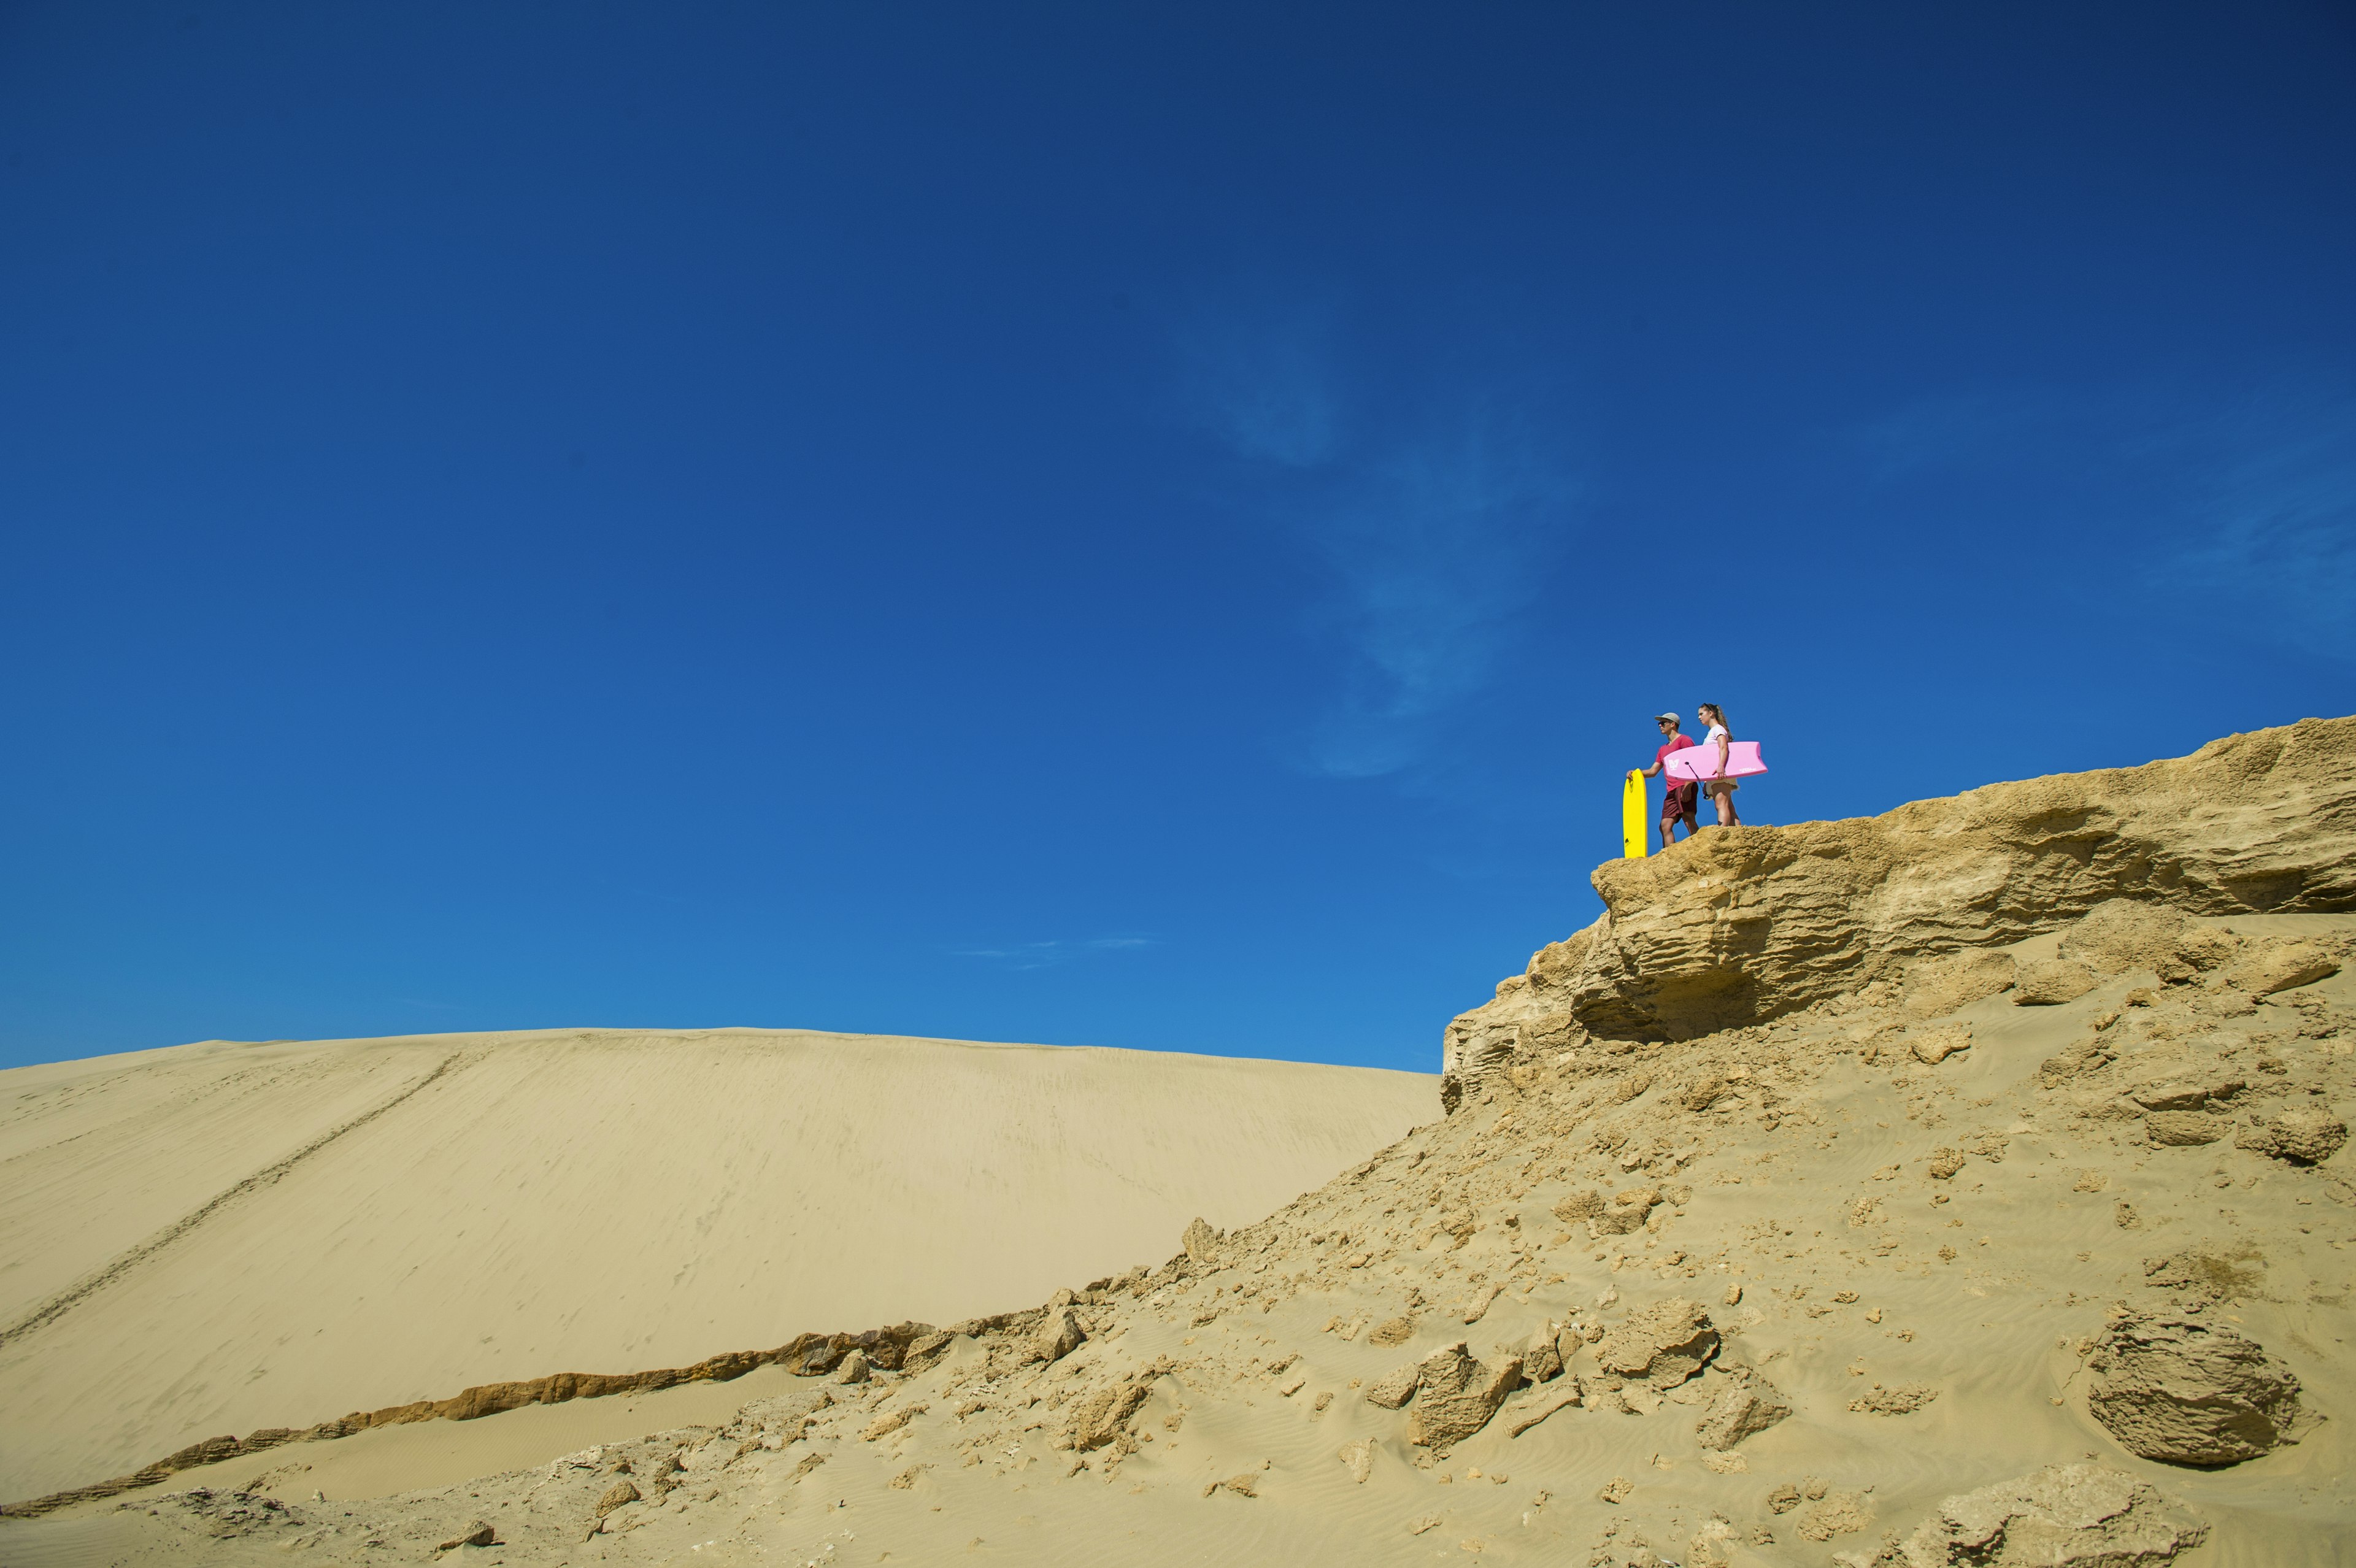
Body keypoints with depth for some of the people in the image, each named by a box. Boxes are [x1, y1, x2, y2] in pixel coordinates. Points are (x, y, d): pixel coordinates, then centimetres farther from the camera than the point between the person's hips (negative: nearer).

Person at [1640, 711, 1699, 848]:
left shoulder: (1684, 740, 2)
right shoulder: (1663, 749, 27)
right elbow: (1653, 771, 25)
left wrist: (1687, 788, -20)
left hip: (1684, 787, -9)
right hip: (1672, 791, 9)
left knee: (1689, 821, -19)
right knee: (1665, 826, -1)